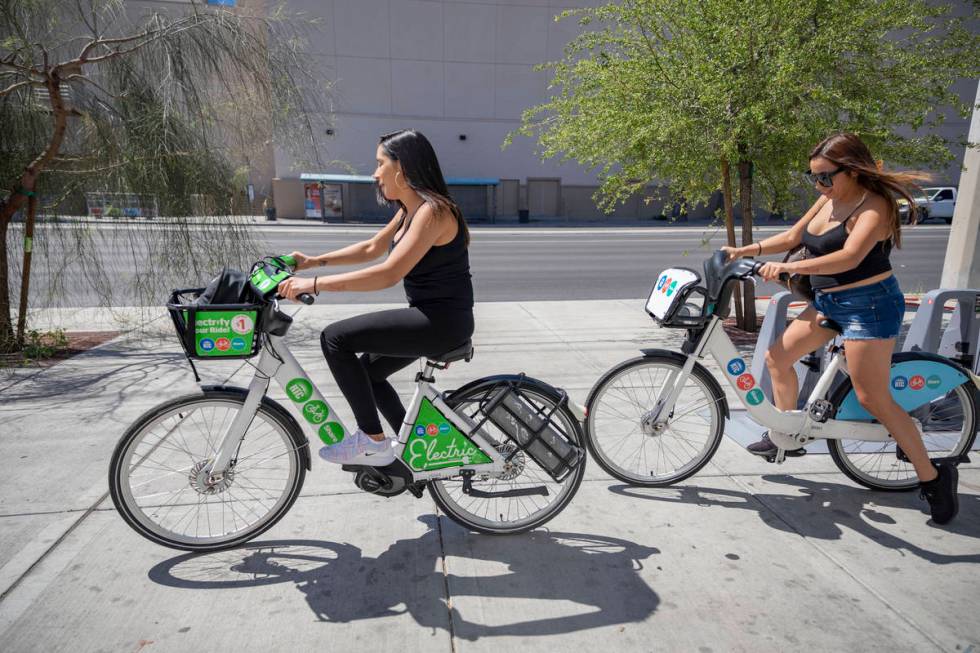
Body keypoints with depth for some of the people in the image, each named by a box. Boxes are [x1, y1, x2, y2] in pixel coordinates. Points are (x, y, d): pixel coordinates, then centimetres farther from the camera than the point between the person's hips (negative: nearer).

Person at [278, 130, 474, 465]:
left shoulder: (432, 210, -19)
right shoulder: (408, 210, 12)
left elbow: (388, 273, -27)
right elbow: (371, 248, 23)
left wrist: (315, 284, -26)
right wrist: (314, 261, 14)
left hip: (443, 321, -10)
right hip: (428, 317, 10)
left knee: (335, 338, -13)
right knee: (365, 371, 19)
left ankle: (373, 441, -5)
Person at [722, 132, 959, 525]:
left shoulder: (874, 206, -18)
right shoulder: (828, 200, 7)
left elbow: (849, 257, -33)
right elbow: (792, 236, 14)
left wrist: (790, 268, -40)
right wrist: (746, 250, 4)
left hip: (868, 306, -9)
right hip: (828, 301, 9)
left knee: (873, 400, -7)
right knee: (777, 357, 10)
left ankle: (932, 477, 11)